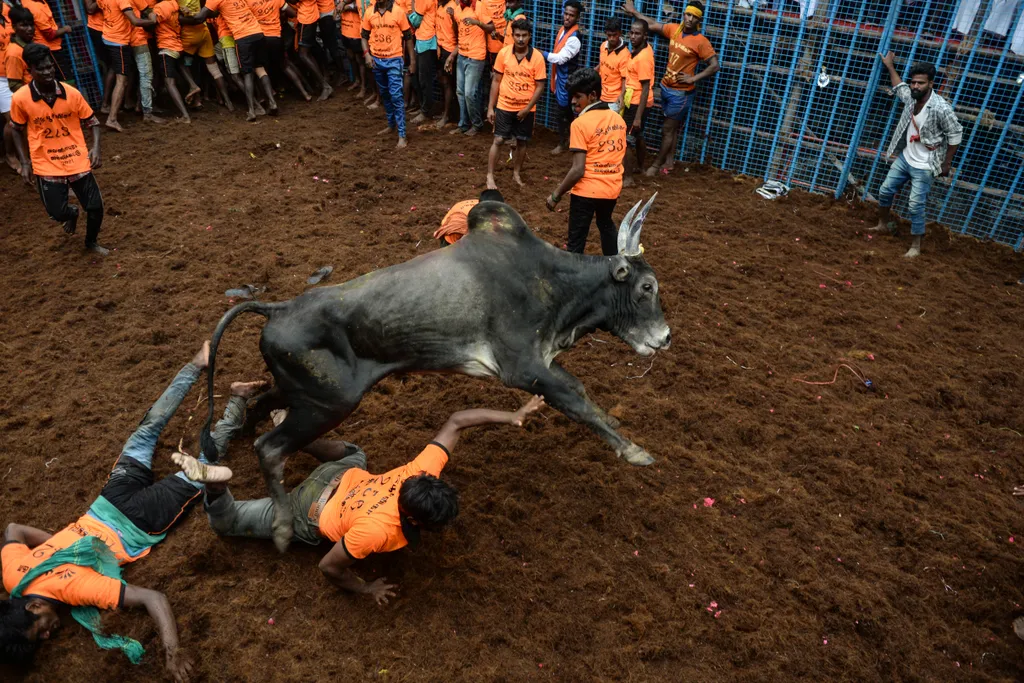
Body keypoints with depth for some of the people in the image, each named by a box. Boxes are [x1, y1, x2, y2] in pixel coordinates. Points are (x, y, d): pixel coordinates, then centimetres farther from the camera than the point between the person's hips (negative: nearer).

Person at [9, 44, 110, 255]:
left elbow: (92, 121, 3)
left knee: (95, 207, 0)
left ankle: (91, 242, 31)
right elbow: (17, 130, 4)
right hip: (46, 166, -1)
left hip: (78, 161, 1)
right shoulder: (20, 99, -10)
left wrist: (96, 148, -13)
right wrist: (24, 162, 0)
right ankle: (72, 214, 40)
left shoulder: (72, 94, -8)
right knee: (58, 213, -1)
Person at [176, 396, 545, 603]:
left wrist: (513, 416, -25)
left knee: (355, 454, 40)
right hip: (313, 513, -5)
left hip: (342, 478, 5)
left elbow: (455, 421, -22)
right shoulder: (376, 529, -43)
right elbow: (329, 567, -27)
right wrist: (368, 589, -12)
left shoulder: (425, 472, -31)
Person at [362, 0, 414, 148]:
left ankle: (401, 135, -7)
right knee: (385, 94, 16)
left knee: (396, 96, -9)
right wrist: (367, 54, -5)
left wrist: (412, 60, -2)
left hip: (394, 60, -4)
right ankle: (392, 124, 33)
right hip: (376, 60, 5)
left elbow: (408, 36, -2)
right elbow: (364, 36, 11)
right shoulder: (370, 13, 2)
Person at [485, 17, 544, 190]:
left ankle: (517, 173, 29)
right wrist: (490, 107, -2)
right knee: (498, 140, -1)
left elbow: (540, 86, -7)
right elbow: (496, 81, 0)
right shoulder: (503, 53, -6)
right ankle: (490, 176, 7)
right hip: (504, 106, 0)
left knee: (521, 142, 11)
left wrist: (527, 108, -14)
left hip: (526, 109, 0)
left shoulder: (537, 57, -10)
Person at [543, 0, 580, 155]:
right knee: (566, 110, 18)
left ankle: (562, 143, 16)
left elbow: (560, 58, -27)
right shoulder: (562, 29, 5)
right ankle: (568, 138, 32)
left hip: (567, 79, -8)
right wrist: (553, 77, 16)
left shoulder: (574, 39, -23)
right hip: (560, 76, 8)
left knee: (563, 110, 1)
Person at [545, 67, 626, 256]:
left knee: (576, 240, 4)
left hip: (587, 190, -7)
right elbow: (620, 155, 13)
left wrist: (556, 194, -11)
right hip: (612, 188, 7)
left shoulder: (581, 123, -16)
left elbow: (578, 170, -20)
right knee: (606, 225, 32)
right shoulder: (618, 119, 4)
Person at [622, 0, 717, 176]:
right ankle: (669, 161, 25)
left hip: (681, 93, -6)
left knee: (667, 129, 2)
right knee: (673, 127, 16)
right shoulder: (674, 29, 1)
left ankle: (657, 164, 13)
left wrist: (694, 78, -19)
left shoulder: (701, 42, -16)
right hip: (666, 87, 6)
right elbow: (653, 25, 15)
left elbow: (715, 66, -15)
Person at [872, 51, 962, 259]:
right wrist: (889, 66, 25)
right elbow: (899, 88, 20)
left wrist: (946, 164, -10)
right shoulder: (911, 97, -6)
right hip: (905, 158, 7)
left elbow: (955, 135, -15)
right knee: (885, 191, 16)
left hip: (924, 166, -7)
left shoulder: (941, 108, -25)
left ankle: (916, 246, 7)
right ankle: (882, 225, 40)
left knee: (915, 206, -5)